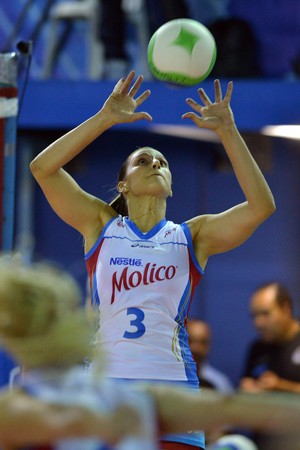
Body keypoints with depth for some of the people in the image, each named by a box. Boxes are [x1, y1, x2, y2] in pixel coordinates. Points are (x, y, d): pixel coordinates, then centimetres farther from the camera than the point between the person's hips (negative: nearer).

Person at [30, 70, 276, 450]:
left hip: (172, 383, 0)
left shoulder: (192, 236, 14)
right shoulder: (101, 225, 14)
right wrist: (105, 118, -2)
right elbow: (42, 167, 4)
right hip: (105, 382, 0)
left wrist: (227, 132, -2)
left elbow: (261, 205, 2)